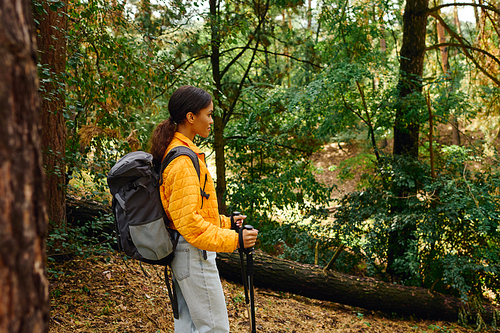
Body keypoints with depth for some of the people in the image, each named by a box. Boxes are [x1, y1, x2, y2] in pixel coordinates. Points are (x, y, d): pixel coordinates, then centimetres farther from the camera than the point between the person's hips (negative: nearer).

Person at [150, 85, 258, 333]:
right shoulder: (183, 159, -21)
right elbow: (188, 219, -26)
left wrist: (225, 222, 16)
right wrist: (233, 240, -25)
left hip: (181, 253, 10)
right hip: (193, 253, -10)